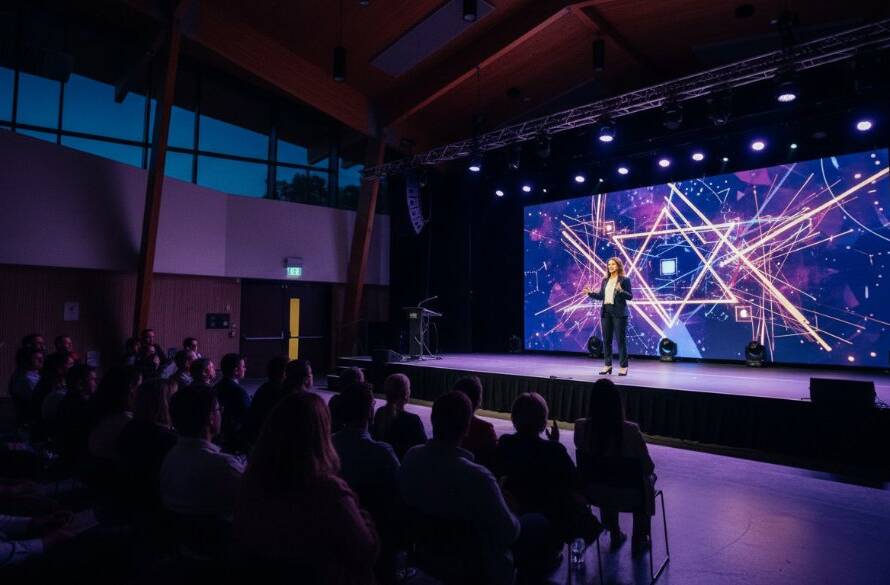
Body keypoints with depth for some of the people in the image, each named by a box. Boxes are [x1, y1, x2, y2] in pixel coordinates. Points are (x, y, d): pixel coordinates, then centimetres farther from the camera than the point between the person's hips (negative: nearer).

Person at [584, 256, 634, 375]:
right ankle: (607, 365, 17)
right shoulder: (605, 280, 12)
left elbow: (630, 296, -8)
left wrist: (620, 291, -24)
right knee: (606, 340, 8)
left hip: (619, 313, -5)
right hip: (606, 312, 6)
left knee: (621, 339, -2)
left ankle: (623, 366, 6)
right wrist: (590, 293, 1)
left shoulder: (625, 280, -3)